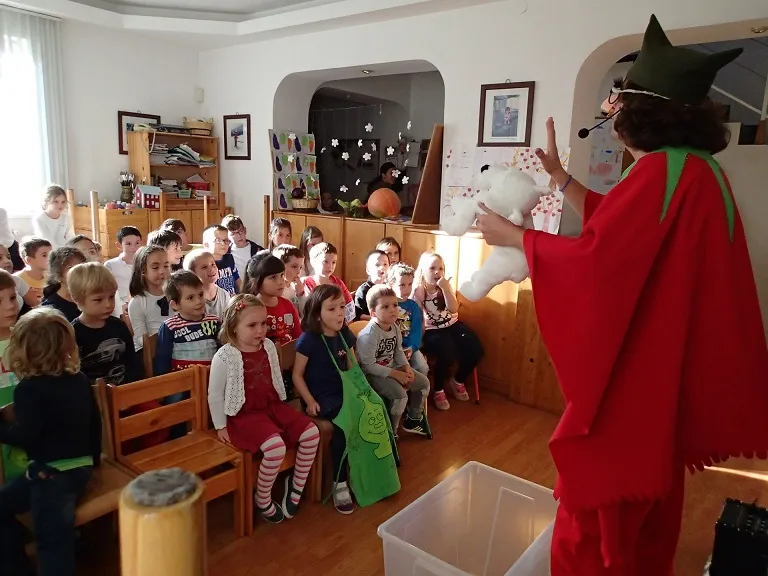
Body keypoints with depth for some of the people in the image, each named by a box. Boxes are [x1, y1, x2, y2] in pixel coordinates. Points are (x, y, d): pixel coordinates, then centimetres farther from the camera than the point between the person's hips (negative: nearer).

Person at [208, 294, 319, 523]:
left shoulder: (269, 346, 3)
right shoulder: (225, 357, -15)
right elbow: (214, 395, -8)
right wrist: (221, 427, -6)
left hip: (273, 406, 7)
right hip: (244, 414, -7)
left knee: (311, 433, -10)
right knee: (276, 446, -30)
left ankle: (296, 486, 12)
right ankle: (262, 498, -1)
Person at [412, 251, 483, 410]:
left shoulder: (445, 286, -1)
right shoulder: (418, 290, -12)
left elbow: (454, 309, -15)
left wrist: (445, 288, -24)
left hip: (453, 325, 5)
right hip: (431, 330, -5)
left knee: (475, 350, -14)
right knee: (447, 352, -32)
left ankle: (458, 381, 14)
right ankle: (438, 390, -5)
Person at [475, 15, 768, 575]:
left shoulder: (662, 172, -23)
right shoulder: (700, 169, 7)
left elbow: (594, 257, -25)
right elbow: (622, 225, 15)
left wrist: (512, 235, -12)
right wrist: (560, 176, 17)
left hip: (632, 369, -10)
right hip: (671, 361, 10)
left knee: (600, 504, 7)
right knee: (652, 489, 26)